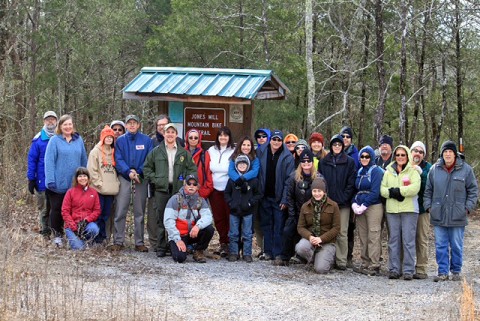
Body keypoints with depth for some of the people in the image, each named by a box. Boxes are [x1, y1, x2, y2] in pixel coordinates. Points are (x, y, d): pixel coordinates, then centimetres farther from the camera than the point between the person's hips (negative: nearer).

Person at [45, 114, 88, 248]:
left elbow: (84, 160, 12)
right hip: (58, 184, -3)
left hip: (75, 184, 3)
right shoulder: (54, 140, -4)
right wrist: (50, 180, -15)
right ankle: (57, 235, 12)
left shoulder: (78, 140, 8)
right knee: (57, 209, 3)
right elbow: (49, 161, -9)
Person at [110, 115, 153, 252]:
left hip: (141, 179, 0)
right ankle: (118, 241, 1)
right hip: (124, 178, 0)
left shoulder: (146, 140, 4)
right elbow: (118, 160, -3)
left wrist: (138, 172, -14)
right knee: (120, 211, -5)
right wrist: (129, 172, -17)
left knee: (139, 212, 6)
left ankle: (139, 242, 11)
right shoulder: (120, 140, 5)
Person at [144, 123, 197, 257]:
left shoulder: (183, 152, 8)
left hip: (178, 190, 0)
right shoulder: (156, 151, 7)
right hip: (161, 189, 0)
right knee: (160, 219, 0)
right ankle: (161, 247, 5)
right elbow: (147, 167, 12)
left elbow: (192, 169, 11)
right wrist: (154, 179, 0)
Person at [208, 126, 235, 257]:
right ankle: (223, 243, 16)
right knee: (218, 217, 6)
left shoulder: (233, 152, -3)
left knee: (229, 216, -5)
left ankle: (229, 244, 0)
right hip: (215, 189, 4)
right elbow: (208, 169, 17)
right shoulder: (211, 151, 11)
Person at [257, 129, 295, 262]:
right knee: (266, 224, 9)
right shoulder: (261, 152, 2)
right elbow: (256, 173, 7)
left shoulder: (287, 157, -6)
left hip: (279, 197, -3)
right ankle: (268, 251, 15)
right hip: (265, 196, 3)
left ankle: (278, 253, 1)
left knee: (279, 225, -2)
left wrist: (285, 200, -13)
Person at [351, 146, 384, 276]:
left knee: (373, 237, -9)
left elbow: (375, 192, -12)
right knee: (363, 237, 7)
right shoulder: (360, 172, 17)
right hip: (360, 208, 7)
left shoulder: (376, 171, -5)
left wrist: (364, 206, -14)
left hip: (374, 206, -7)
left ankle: (374, 266, -10)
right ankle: (365, 264, 12)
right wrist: (354, 204, 2)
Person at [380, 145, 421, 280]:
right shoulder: (389, 171, 15)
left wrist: (398, 191, -13)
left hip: (409, 210, -4)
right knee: (393, 240, 5)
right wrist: (392, 193, -11)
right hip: (392, 210, 4)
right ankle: (394, 269, 9)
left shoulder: (413, 171, 3)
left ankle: (408, 270, -2)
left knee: (408, 240, -4)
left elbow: (415, 187, -12)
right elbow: (382, 188, 7)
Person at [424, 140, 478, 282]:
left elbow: (473, 190, 4)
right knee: (441, 246, 4)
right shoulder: (434, 169, 6)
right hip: (438, 216, 2)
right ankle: (443, 272, 10)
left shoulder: (465, 169, -1)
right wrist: (428, 206, 4)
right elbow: (428, 190, 13)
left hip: (457, 216, -2)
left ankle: (456, 271, 16)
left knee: (456, 246, 5)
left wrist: (468, 208, -3)